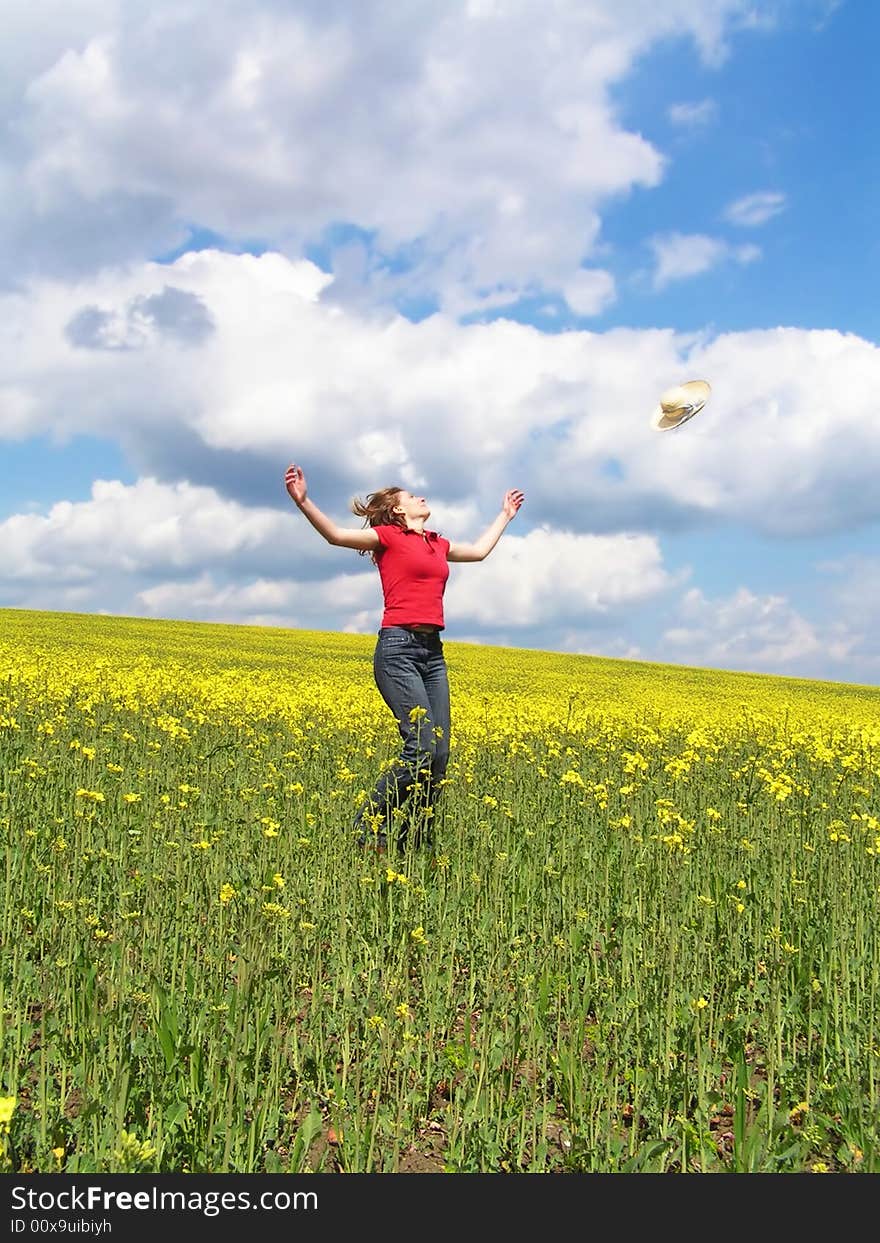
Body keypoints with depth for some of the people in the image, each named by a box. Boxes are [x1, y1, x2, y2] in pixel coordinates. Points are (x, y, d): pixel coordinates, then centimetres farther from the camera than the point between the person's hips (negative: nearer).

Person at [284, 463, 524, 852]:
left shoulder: (437, 544, 22)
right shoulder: (389, 536, 3)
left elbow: (479, 550, 40)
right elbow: (337, 535, -9)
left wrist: (505, 515, 50)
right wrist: (303, 502, -24)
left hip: (433, 651, 7)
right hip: (399, 647, -7)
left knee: (439, 754, -1)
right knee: (422, 748, -16)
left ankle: (413, 842, 6)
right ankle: (366, 829, -2)